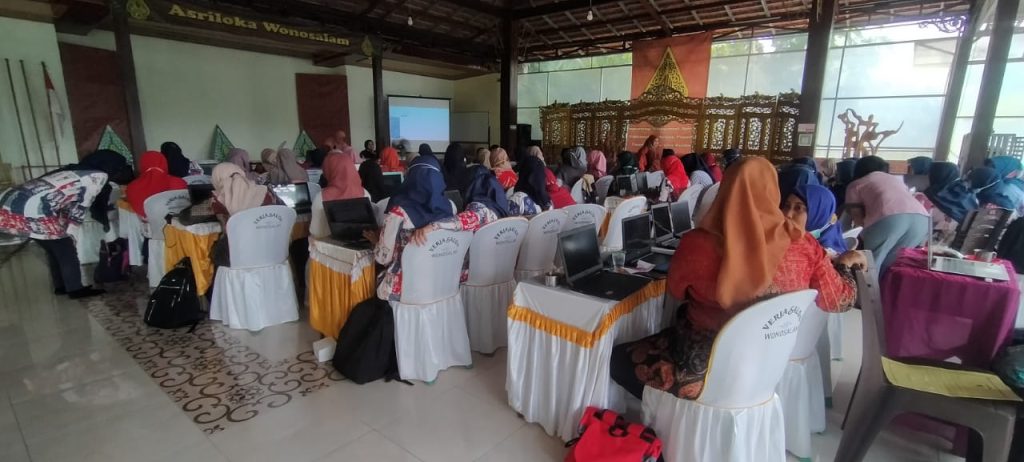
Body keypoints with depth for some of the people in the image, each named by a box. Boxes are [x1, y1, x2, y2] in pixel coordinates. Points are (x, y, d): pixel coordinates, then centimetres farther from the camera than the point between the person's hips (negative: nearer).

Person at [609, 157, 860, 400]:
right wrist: (844, 263, 19)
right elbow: (840, 300, 1)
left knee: (617, 358, 13)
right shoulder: (803, 246, -15)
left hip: (705, 371, -5)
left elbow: (676, 291, -4)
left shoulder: (697, 244, -24)